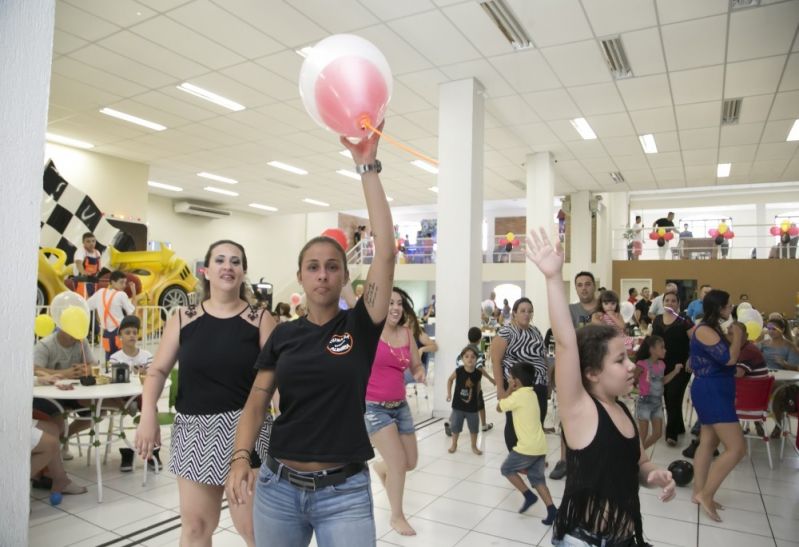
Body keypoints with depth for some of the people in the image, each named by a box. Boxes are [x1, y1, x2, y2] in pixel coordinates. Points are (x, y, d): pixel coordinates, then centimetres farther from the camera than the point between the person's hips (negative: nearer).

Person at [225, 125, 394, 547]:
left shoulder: (360, 326, -5)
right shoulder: (284, 335, 3)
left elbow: (385, 249, -15)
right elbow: (256, 404, 5)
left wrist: (367, 167, -15)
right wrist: (240, 459, -12)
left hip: (344, 492, -2)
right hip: (277, 487, 3)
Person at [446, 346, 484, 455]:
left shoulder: (478, 374, -13)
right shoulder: (458, 371, -16)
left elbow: (478, 387, 5)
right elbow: (450, 380, 3)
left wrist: (477, 398, 6)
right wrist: (449, 394, 1)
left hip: (472, 406, 1)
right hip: (458, 405, -1)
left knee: (474, 427, 12)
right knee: (455, 426, 11)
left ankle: (474, 446, 33)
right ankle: (454, 445, 33)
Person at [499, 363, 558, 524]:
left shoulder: (518, 395, -15)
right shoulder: (532, 394, 12)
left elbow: (500, 406, -3)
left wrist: (509, 390, 5)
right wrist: (512, 392, 12)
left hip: (527, 447, -8)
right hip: (539, 446, 8)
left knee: (506, 469, 12)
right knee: (537, 479, 16)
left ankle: (528, 496, 8)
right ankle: (552, 510, 6)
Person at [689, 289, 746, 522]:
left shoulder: (713, 329, 13)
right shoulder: (705, 330, -19)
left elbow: (726, 357, 15)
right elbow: (729, 359, -24)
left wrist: (733, 338, 5)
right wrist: (737, 337, -9)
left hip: (715, 390, 11)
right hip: (711, 391, -10)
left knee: (708, 442, 14)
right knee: (737, 448, -10)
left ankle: (699, 492, 22)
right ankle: (706, 494, -1)